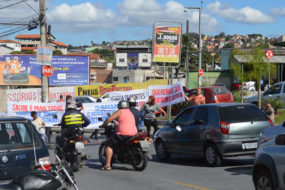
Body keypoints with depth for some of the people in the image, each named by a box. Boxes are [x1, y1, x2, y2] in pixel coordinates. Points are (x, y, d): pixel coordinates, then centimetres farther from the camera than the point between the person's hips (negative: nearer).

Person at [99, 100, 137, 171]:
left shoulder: (120, 111, -2)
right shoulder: (130, 112, 21)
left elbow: (109, 119, -6)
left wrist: (103, 125, 10)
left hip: (123, 134, -8)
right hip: (133, 133, 8)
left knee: (109, 145, 0)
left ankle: (107, 165, -10)